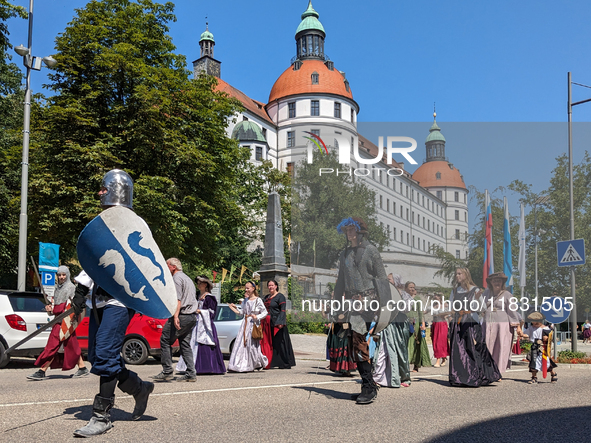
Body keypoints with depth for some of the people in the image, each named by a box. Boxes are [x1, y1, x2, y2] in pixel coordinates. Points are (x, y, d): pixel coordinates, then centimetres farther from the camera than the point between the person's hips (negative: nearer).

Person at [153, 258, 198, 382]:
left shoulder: (177, 278, -6)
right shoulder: (187, 278, 23)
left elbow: (177, 299, -18)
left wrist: (176, 316, -25)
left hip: (181, 316, -9)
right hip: (192, 316, 9)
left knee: (165, 340, -2)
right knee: (185, 343, 9)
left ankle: (167, 371, -4)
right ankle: (190, 373, 5)